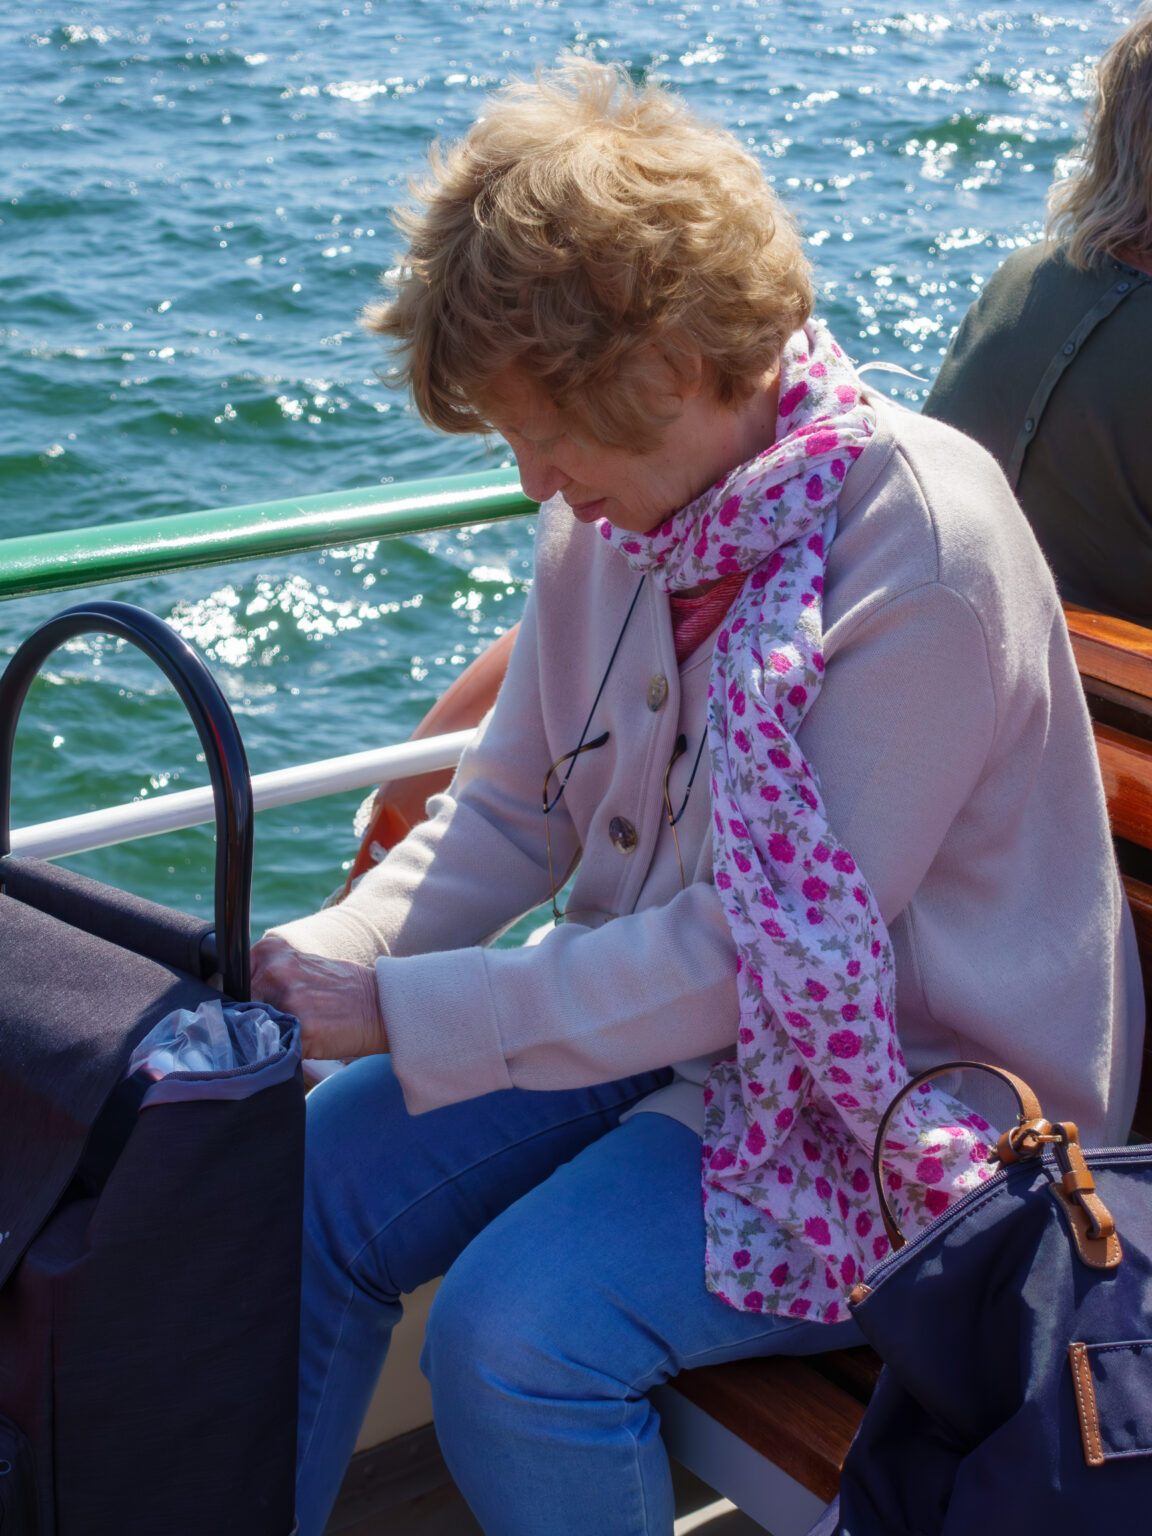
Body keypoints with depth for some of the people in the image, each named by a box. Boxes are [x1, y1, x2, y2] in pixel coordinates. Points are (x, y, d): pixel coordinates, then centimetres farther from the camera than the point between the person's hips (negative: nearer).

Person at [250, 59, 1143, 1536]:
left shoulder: (923, 548, -26)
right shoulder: (615, 515, -2)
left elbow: (762, 952, -26)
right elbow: (507, 815, 7)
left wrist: (402, 1010, -25)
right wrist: (331, 955, -12)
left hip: (913, 1096, -7)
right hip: (657, 1010, 8)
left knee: (513, 1331, -25)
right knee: (308, 1179, -2)